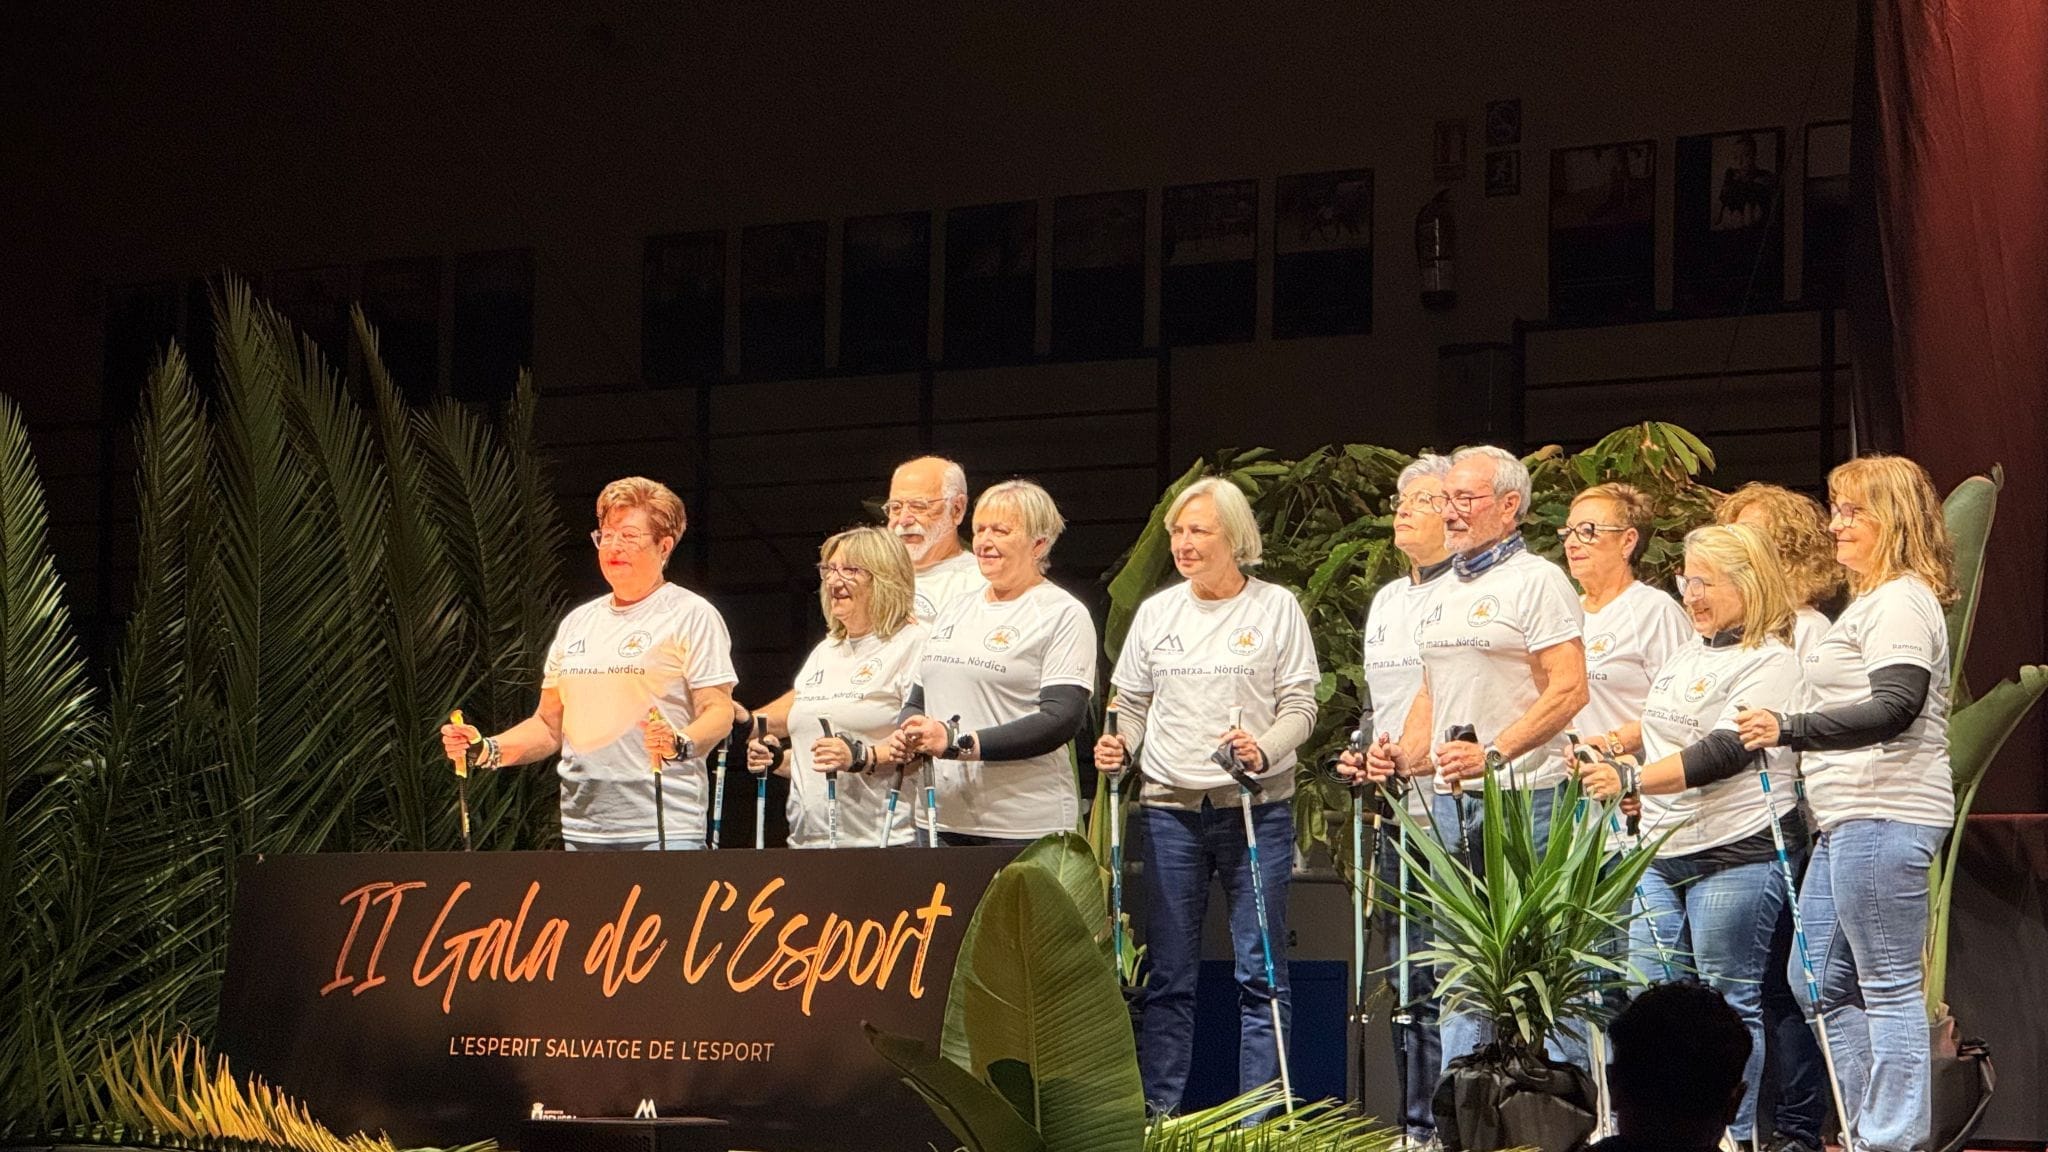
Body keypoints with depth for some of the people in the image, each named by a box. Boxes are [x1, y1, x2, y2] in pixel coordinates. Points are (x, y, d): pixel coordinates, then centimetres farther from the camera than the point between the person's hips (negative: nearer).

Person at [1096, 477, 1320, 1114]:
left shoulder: (1276, 608, 2)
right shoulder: (1156, 612, 11)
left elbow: (1300, 705, 0)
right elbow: (1132, 704, 15)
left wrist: (1262, 752, -18)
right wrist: (1117, 746, -5)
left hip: (1256, 807, -3)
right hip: (1170, 808, 3)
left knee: (1260, 971, -2)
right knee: (1168, 977, 3)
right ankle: (1157, 1115, 7)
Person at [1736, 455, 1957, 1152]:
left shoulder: (1901, 602, -10)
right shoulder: (1871, 601, 23)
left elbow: (1894, 707, -23)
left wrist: (1791, 729, -25)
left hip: (1886, 816, -11)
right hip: (1850, 819, 11)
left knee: (1889, 987, -8)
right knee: (1820, 984, 12)